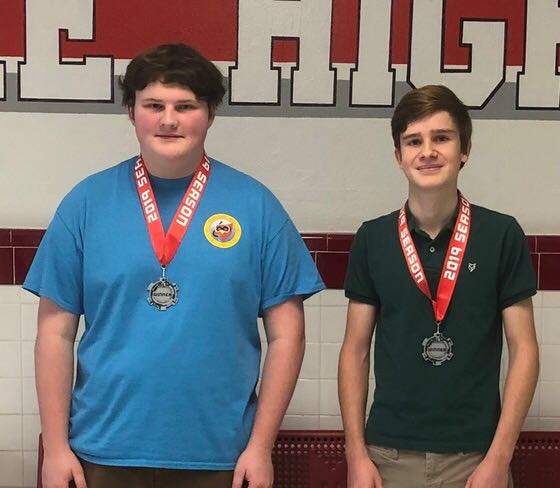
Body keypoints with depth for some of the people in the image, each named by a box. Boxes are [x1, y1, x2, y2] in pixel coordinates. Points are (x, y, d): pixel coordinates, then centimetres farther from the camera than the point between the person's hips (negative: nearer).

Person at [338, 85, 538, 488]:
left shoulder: (502, 235, -4)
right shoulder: (372, 239, 0)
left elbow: (524, 350, -2)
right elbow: (356, 350, 4)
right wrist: (356, 453, -1)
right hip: (388, 454, 1)